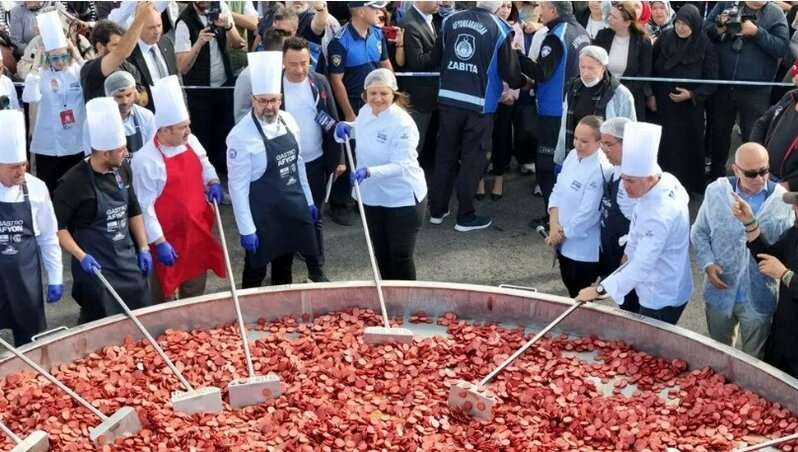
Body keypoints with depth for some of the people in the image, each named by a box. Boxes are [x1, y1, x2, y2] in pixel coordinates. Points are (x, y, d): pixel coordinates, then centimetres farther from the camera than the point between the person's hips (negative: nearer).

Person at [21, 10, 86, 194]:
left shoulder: (78, 71, 0)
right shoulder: (41, 75, -2)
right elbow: (29, 98, -17)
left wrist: (79, 59, -16)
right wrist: (35, 67, -14)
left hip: (76, 143, 1)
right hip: (47, 145, -1)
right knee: (49, 191, 6)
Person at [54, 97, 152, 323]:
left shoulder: (122, 170, 1)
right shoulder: (73, 182, -18)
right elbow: (56, 226, -13)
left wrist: (143, 248, 10)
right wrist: (81, 256, -19)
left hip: (128, 261, 6)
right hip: (96, 267, -6)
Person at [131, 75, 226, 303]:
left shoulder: (191, 142, -2)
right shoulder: (146, 160, -22)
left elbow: (204, 166, 17)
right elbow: (145, 207, -19)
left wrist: (213, 182, -5)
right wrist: (159, 242, -19)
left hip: (197, 231, 7)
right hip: (169, 237, -6)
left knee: (195, 288, 22)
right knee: (165, 293, 12)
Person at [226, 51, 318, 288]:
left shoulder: (288, 121, -1)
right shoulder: (241, 135, -21)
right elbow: (238, 186, -18)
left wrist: (308, 201, 15)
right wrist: (246, 229, -18)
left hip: (294, 208, 6)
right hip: (263, 215, -6)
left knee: (284, 266, 22)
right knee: (256, 271, 11)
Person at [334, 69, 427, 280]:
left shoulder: (403, 124, -24)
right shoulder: (365, 111, -2)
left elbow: (400, 166, -28)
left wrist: (368, 172, -41)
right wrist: (346, 127, -3)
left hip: (403, 199, -7)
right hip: (373, 196, 7)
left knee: (400, 256, 3)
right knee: (381, 253, 20)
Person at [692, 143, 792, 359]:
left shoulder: (782, 200, -13)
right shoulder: (716, 191, -9)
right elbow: (699, 232, 2)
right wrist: (708, 263, -12)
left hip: (758, 297, -1)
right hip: (720, 291, 1)